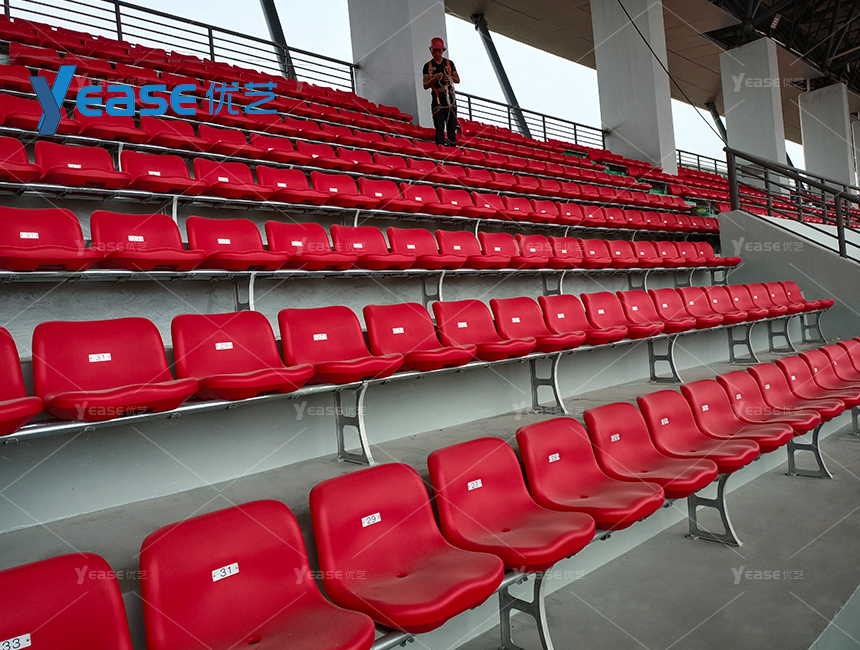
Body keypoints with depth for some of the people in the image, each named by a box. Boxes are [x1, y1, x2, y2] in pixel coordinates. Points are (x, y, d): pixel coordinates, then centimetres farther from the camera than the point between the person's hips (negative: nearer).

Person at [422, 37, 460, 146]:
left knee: (452, 127, -3)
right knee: (439, 128, -7)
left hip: (450, 97, 2)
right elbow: (425, 86, 4)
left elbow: (458, 80, 13)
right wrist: (434, 79, -14)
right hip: (437, 98, -2)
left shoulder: (449, 63, 15)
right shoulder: (428, 66, 10)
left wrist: (451, 78, -9)